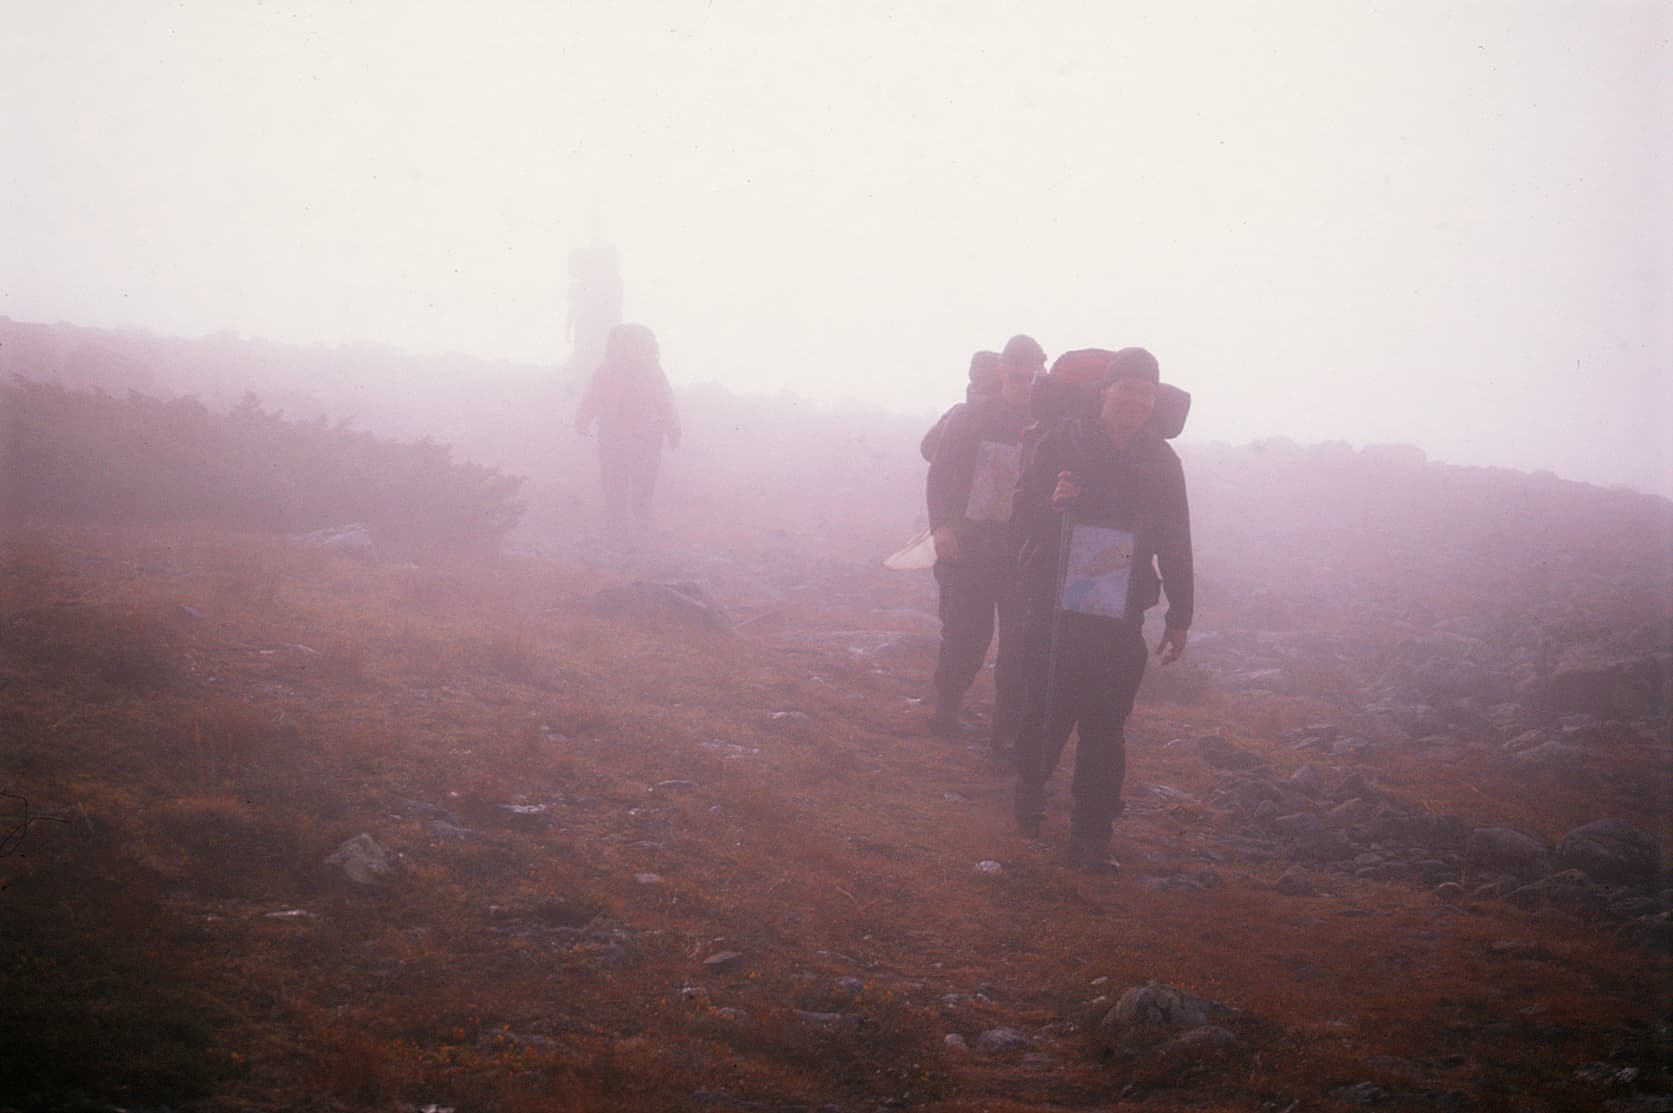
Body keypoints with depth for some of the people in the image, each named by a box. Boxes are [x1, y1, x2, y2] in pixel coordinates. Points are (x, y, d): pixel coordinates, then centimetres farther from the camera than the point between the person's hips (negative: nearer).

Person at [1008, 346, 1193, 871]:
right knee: (1051, 709, -3)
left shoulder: (1162, 462, 6)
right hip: (1056, 605, -2)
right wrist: (1052, 504, -22)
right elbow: (1023, 515, 0)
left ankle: (1092, 836, 5)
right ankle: (1030, 786, 28)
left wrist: (1179, 618, 9)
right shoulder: (1063, 443, -1)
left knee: (1105, 725, -2)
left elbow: (1176, 546, 11)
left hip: (1120, 615, 2)